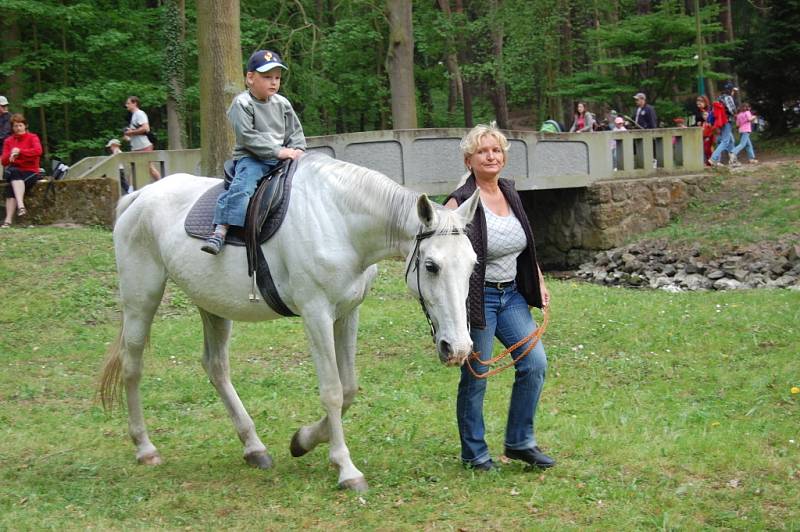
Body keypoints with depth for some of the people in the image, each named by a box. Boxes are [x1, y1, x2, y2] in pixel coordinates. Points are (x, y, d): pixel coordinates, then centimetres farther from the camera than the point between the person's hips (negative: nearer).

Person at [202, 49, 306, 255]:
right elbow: (247, 136, -16)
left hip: (281, 159, 6)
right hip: (251, 158, -6)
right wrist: (278, 151, -20)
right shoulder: (242, 104, -6)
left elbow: (295, 132, 17)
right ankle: (220, 231, -36)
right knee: (242, 187, -30)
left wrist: (298, 150, -6)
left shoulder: (282, 104, 12)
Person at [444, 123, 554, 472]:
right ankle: (474, 453, 17)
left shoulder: (511, 195, 9)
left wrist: (539, 283, 17)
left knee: (535, 363, 1)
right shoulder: (461, 203, -14)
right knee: (475, 377, 1)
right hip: (478, 298, -7)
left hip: (512, 295, 7)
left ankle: (520, 441, 15)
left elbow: (526, 247, 22)